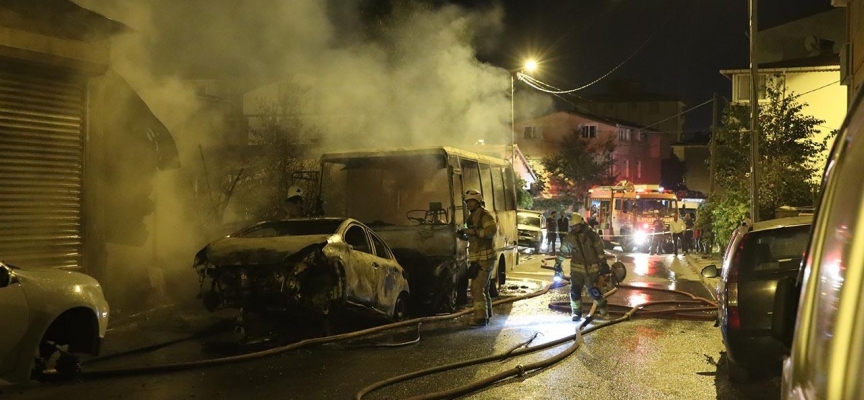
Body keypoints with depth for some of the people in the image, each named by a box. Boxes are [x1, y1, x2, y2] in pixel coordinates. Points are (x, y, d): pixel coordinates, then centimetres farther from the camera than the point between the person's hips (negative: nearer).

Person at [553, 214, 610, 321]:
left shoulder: (592, 236, -4)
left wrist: (603, 263, 2)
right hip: (577, 269, 2)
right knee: (575, 291, -6)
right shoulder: (569, 238, 0)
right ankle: (576, 312, 10)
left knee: (593, 291, -2)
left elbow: (600, 250, 3)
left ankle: (603, 310, 18)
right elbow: (563, 252, 10)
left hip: (592, 269, -2)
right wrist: (558, 264, 11)